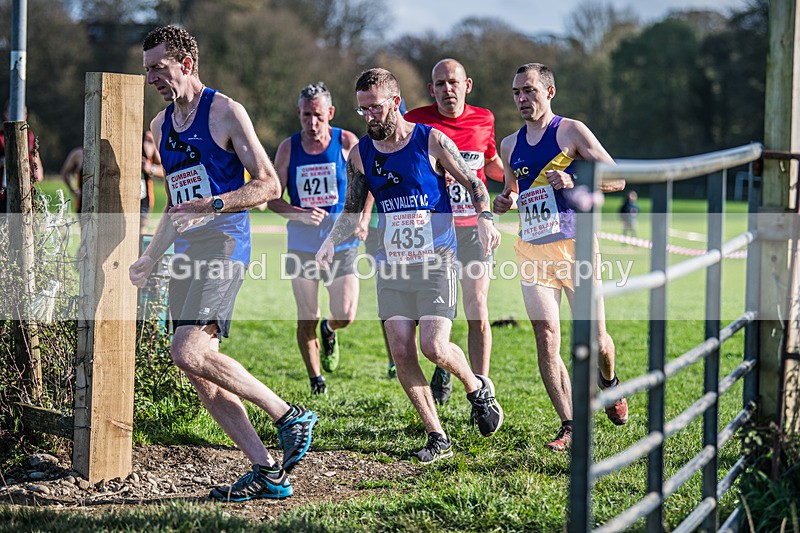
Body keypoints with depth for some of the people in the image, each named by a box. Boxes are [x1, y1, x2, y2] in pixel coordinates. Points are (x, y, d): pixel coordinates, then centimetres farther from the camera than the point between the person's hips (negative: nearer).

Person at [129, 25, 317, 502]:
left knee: (189, 353, -22)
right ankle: (267, 472, 5)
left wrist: (212, 205, -20)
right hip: (186, 251, 8)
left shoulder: (225, 113, -4)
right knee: (199, 371, 1)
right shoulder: (162, 126, 19)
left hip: (224, 242, -8)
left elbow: (269, 185, -9)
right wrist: (151, 257, 21)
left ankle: (290, 416, -9)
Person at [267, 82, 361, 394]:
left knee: (345, 316, -6)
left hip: (342, 242, -1)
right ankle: (315, 379, 19)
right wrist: (299, 214, -14)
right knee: (306, 319, 2)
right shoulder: (289, 148, 0)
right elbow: (273, 198, 4)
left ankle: (329, 332, 30)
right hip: (302, 244, 1)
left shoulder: (347, 143, -3)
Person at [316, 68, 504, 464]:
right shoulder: (360, 155, 5)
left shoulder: (432, 142, -6)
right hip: (391, 265, 4)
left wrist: (485, 218, -16)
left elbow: (474, 184, 3)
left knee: (434, 347, -16)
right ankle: (437, 438, 6)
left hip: (436, 261, -4)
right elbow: (352, 211, 16)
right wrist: (331, 241, -2)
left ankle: (477, 387, 16)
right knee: (401, 354, -4)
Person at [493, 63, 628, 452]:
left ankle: (609, 382, 35)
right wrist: (504, 201, 5)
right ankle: (570, 426, 1)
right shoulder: (510, 145, 14)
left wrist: (573, 181, -19)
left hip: (574, 245, -4)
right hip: (532, 250, 4)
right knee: (546, 341, -5)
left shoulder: (571, 131, -2)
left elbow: (617, 179, -5)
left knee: (594, 339, 1)